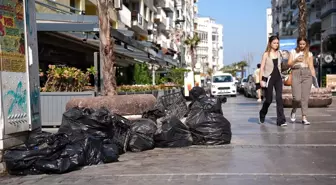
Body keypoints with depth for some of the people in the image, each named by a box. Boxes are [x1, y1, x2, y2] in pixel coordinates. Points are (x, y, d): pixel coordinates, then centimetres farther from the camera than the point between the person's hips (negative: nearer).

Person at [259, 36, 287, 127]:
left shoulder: (278, 53, 10)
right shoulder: (266, 54, -3)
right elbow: (262, 68, -6)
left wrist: (280, 76, 16)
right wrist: (260, 80, -13)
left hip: (278, 78, 4)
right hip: (269, 78, -4)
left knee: (279, 98, -8)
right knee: (269, 99, 3)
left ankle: (281, 120, -9)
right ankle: (262, 114, 32)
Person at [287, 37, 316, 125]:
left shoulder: (309, 54, 14)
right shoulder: (293, 52, 12)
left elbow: (311, 67, 12)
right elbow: (289, 64, 6)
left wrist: (314, 77, 1)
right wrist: (296, 60, -12)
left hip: (307, 74, 2)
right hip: (296, 73, -1)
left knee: (305, 97, -2)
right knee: (297, 97, -11)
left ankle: (304, 117, 3)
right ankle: (293, 111, 18)